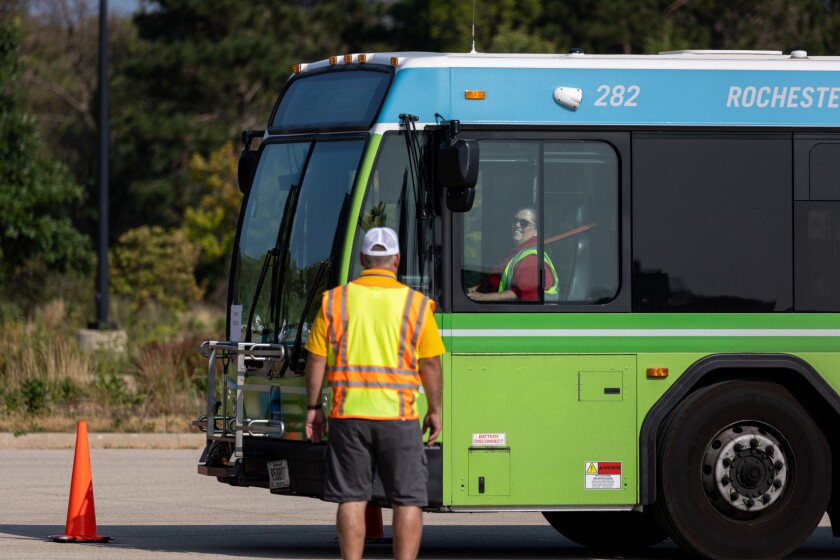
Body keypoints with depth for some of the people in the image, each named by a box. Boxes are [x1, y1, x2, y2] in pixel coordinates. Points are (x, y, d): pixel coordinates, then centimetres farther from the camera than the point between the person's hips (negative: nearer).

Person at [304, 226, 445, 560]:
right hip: (398, 414, -2)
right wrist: (434, 411, 11)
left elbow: (316, 360, 4)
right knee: (408, 500, 3)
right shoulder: (416, 304, 0)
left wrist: (313, 407, 12)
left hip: (348, 413, 2)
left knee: (351, 498, 5)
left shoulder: (335, 301, 3)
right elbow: (430, 363, 1)